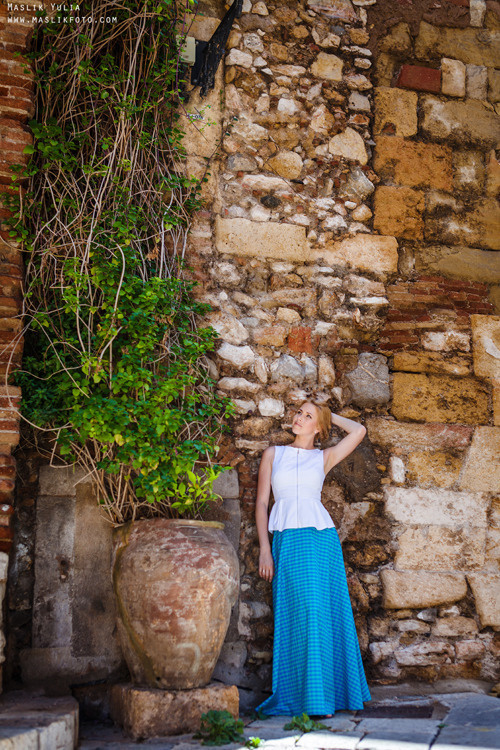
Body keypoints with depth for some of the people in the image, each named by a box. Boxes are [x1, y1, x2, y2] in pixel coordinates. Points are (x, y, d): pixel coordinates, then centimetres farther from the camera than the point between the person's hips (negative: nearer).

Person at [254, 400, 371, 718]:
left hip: (320, 537, 0)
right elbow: (261, 502, 8)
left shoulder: (324, 458, 11)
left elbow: (359, 430, -2)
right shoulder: (273, 453, 13)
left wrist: (329, 414, 13)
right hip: (287, 541, 0)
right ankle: (302, 695, 4)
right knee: (300, 615, -5)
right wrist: (265, 549, 0)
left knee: (323, 613, -1)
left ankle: (324, 694, 9)